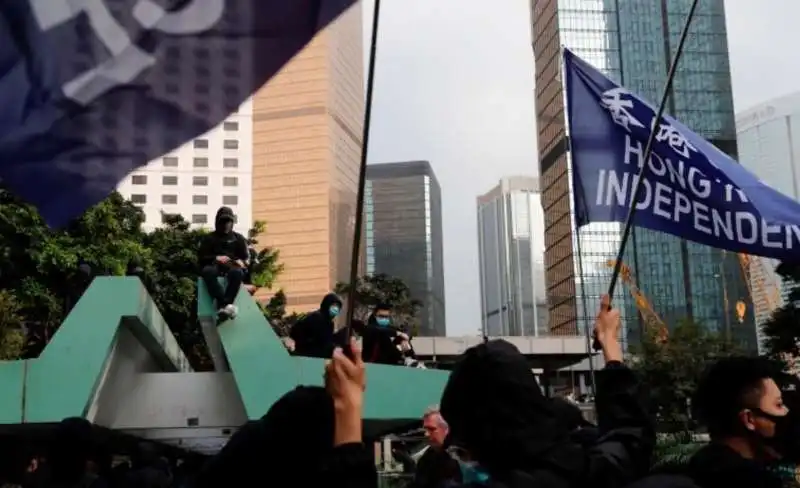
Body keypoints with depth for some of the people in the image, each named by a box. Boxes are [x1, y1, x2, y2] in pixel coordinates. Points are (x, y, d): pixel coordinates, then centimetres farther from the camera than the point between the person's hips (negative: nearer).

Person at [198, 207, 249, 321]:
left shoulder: (238, 238, 22)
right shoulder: (209, 238, 18)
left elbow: (245, 258, 16)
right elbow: (202, 258, 8)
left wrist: (241, 262, -10)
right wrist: (216, 258, -12)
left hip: (232, 266, 0)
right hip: (214, 265, 0)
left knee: (237, 272, -38)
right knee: (208, 271, -39)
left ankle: (223, 305, -52)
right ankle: (224, 304, -53)